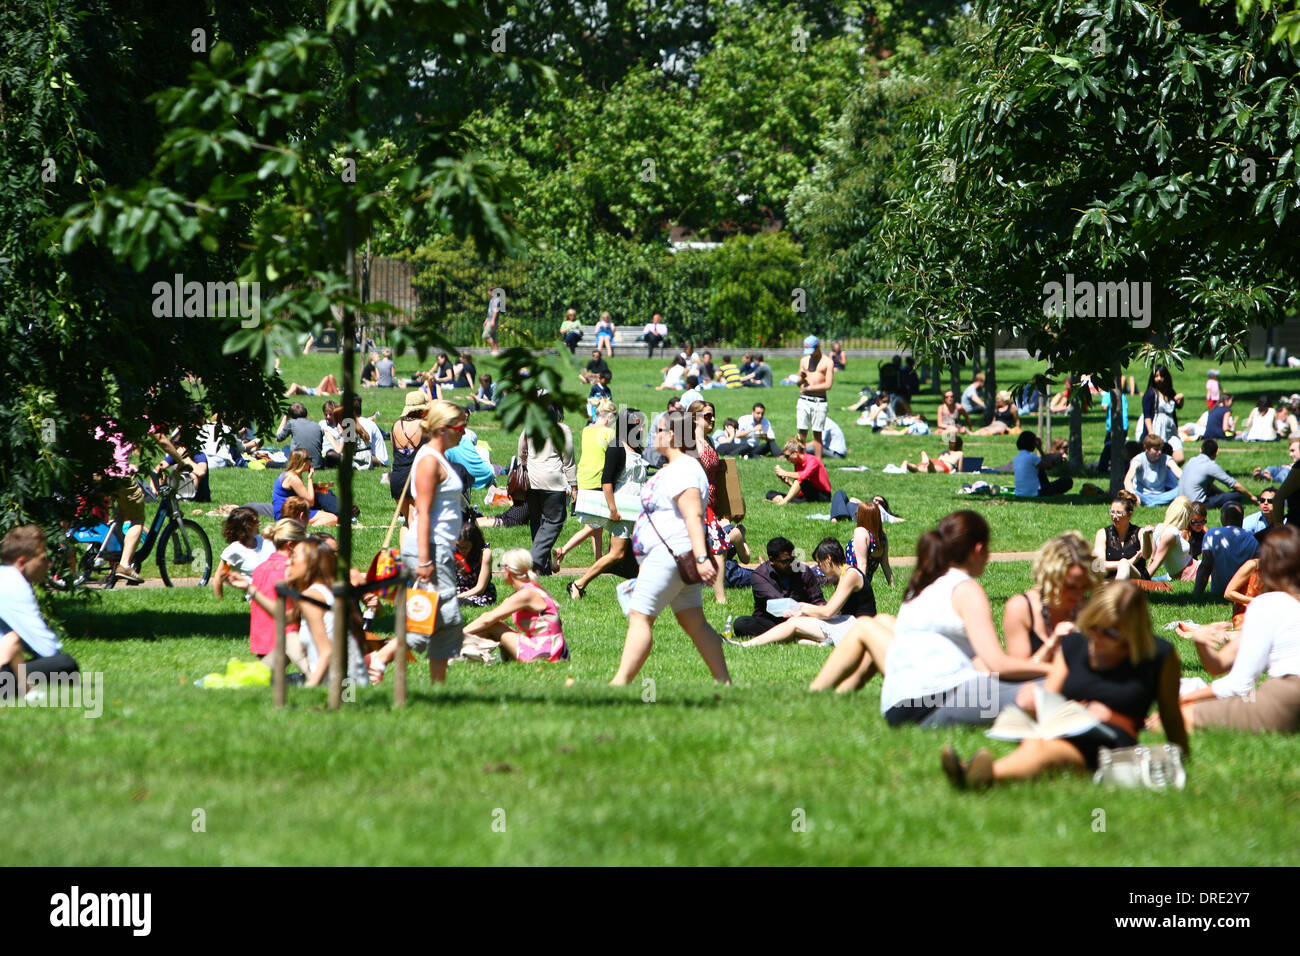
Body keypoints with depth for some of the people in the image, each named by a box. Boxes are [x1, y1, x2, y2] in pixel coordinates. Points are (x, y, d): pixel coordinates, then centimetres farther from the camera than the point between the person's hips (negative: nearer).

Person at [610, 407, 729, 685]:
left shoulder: (683, 470, -15)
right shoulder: (673, 468, 19)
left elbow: (693, 516, -26)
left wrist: (701, 558, -33)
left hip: (670, 555, -11)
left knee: (639, 616, -12)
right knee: (694, 622, 9)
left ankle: (620, 683, -15)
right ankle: (723, 681, 8)